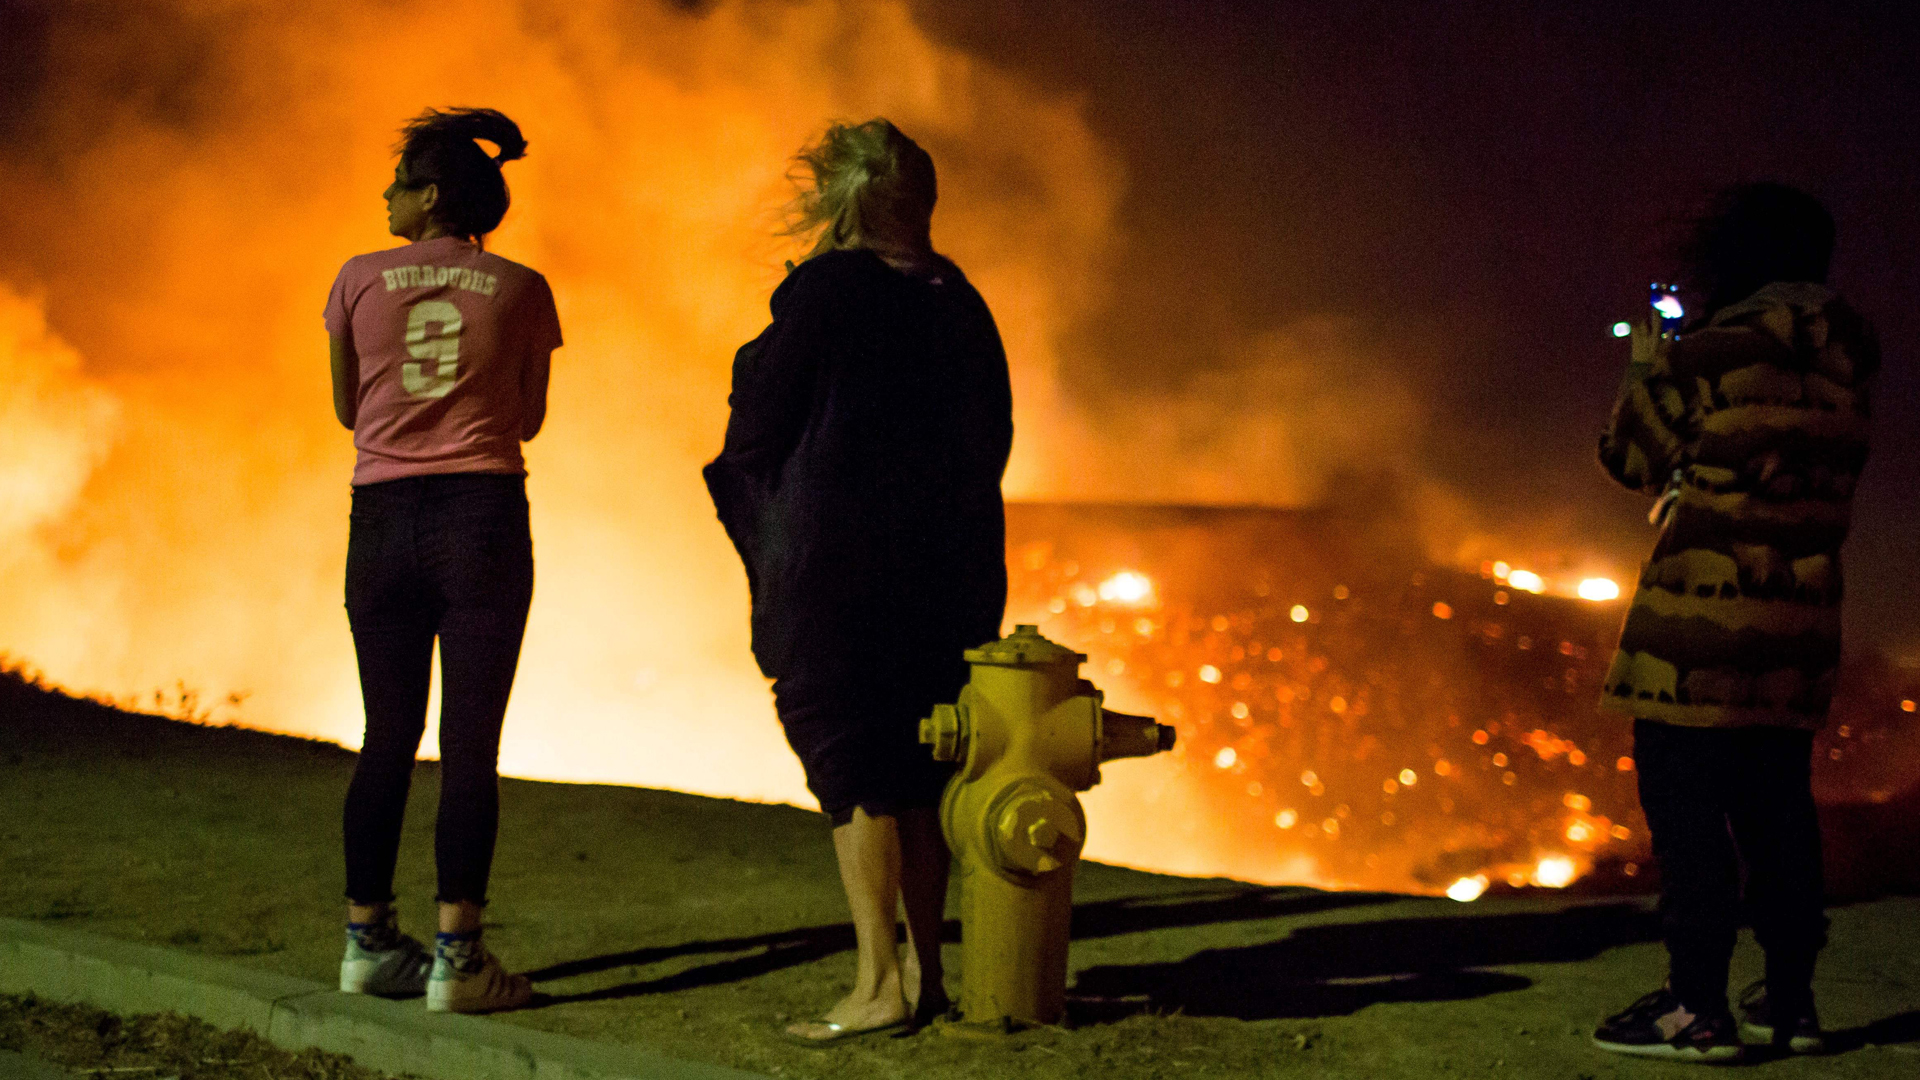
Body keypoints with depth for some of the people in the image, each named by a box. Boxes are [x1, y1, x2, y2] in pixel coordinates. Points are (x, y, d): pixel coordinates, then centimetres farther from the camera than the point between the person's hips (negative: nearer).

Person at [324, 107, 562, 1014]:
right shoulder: (521, 290, 3)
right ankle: (455, 956, -6)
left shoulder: (360, 280, 3)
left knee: (387, 740, 11)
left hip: (383, 517, 2)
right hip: (484, 513, -2)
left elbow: (348, 409, 12)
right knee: (471, 744, -2)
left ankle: (368, 940, 15)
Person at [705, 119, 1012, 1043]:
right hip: (949, 559, 6)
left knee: (851, 768, -3)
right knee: (920, 767, 12)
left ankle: (878, 984, -5)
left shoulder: (824, 290, -10)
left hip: (838, 554, -6)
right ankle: (923, 970, 15)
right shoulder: (958, 300, 9)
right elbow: (993, 431, 14)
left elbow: (758, 429, -7)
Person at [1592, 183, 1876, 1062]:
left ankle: (1697, 1005, -6)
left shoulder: (1719, 352, -10)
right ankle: (1789, 1000, 14)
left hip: (1705, 613, -7)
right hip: (1802, 622, 7)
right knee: (1776, 807, 12)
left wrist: (1646, 371, 18)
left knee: (1684, 801, -3)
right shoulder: (1843, 369, 11)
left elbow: (1631, 454, 1)